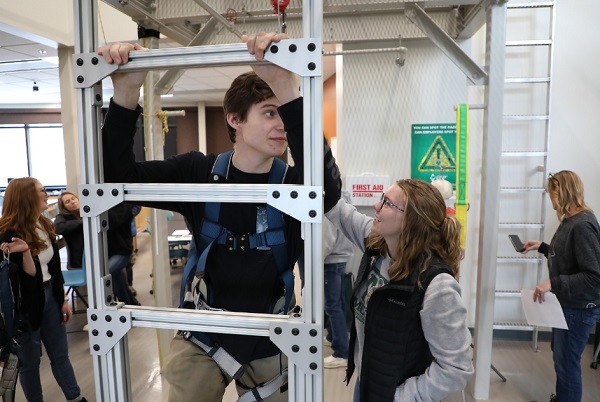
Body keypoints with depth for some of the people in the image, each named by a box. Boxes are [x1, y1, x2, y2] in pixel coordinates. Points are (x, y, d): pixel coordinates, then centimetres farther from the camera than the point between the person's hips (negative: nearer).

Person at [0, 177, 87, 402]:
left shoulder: (45, 225, 2)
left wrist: (63, 300, 11)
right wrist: (25, 252, -37)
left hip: (50, 297, 7)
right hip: (27, 304, -7)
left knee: (60, 355, 17)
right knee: (30, 362, 11)